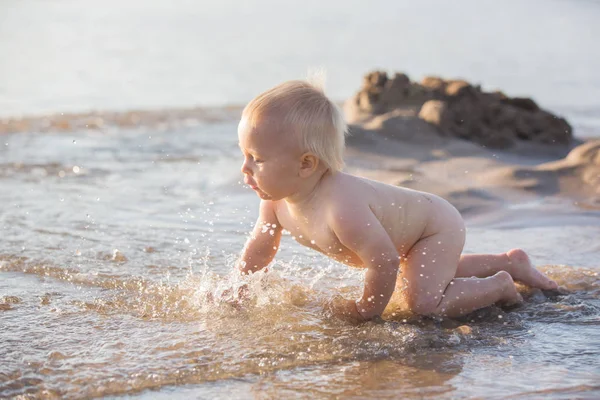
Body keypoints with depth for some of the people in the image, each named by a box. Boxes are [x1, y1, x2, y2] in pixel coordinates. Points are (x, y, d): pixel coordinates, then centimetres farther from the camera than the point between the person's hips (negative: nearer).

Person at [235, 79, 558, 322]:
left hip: (436, 226, -9)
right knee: (438, 276, 33)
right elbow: (258, 250, -2)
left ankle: (499, 286, 1)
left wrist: (368, 309, -26)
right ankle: (510, 262, 49)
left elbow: (385, 261, -40)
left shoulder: (342, 207, -47)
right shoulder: (277, 200, -20)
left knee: (424, 302, -25)